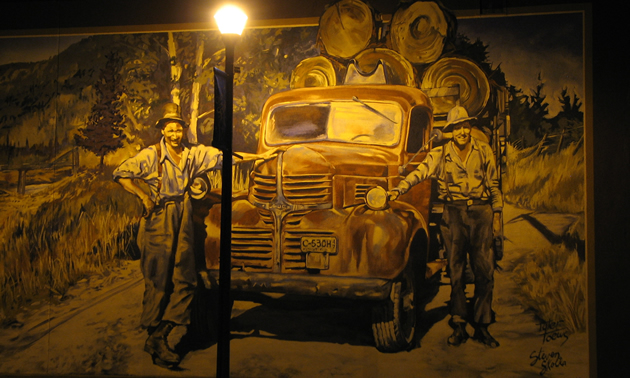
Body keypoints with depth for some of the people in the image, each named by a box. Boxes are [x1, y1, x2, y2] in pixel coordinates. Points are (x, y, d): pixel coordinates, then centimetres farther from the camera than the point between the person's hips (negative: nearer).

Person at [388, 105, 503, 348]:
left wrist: (497, 214, 10)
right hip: (453, 214, -1)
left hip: (481, 212, 1)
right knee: (456, 272, 3)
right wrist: (399, 190, -28)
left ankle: (482, 327, 10)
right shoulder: (440, 154, 2)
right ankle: (459, 326, 12)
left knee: (484, 271, 0)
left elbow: (493, 184, 12)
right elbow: (419, 173, -12)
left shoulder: (484, 151, 6)